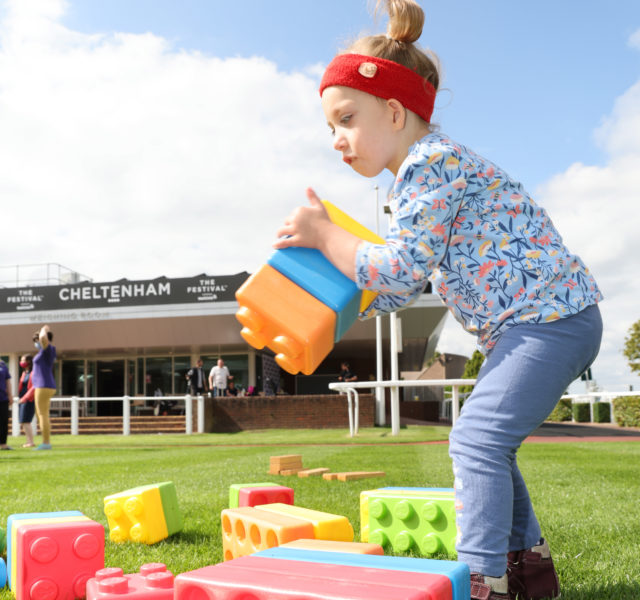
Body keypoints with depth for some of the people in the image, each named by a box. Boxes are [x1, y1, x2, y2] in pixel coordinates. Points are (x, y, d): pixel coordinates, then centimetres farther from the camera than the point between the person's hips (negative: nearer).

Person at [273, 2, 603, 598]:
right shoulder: (420, 174, 17)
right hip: (526, 325, 11)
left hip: (550, 315, -11)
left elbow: (398, 270, -20)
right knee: (485, 442, 15)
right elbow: (398, 288, 18)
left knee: (476, 438, -14)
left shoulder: (430, 162, -16)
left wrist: (323, 233, -10)